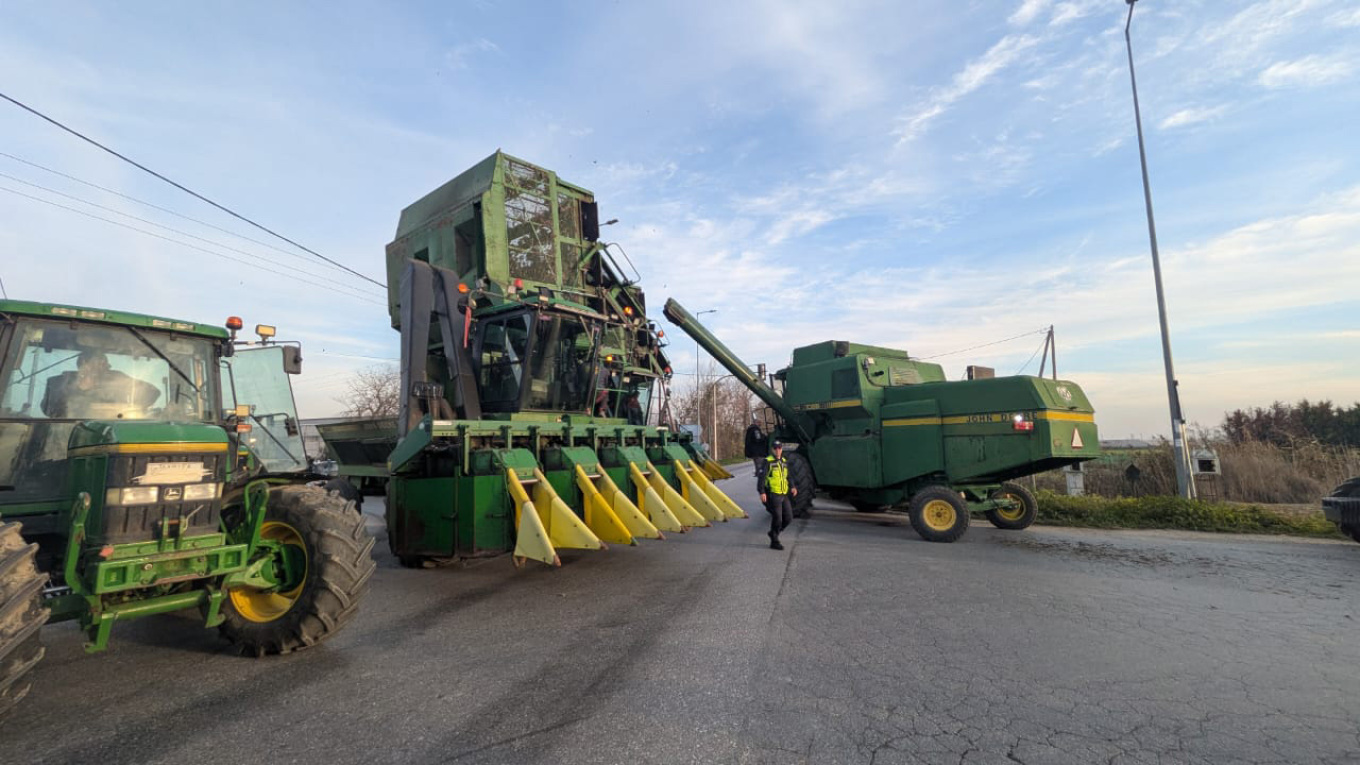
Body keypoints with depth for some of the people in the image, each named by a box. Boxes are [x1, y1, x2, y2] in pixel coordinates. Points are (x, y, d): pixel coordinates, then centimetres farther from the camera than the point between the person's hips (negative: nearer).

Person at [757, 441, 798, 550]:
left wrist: (792, 487, 8)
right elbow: (761, 477, -13)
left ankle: (773, 533, 29)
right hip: (773, 495, -7)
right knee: (777, 519, -4)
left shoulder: (784, 462, 14)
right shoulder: (768, 462, -8)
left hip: (784, 495, 7)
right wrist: (762, 492, -22)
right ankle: (774, 542, 11)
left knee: (788, 518, 8)